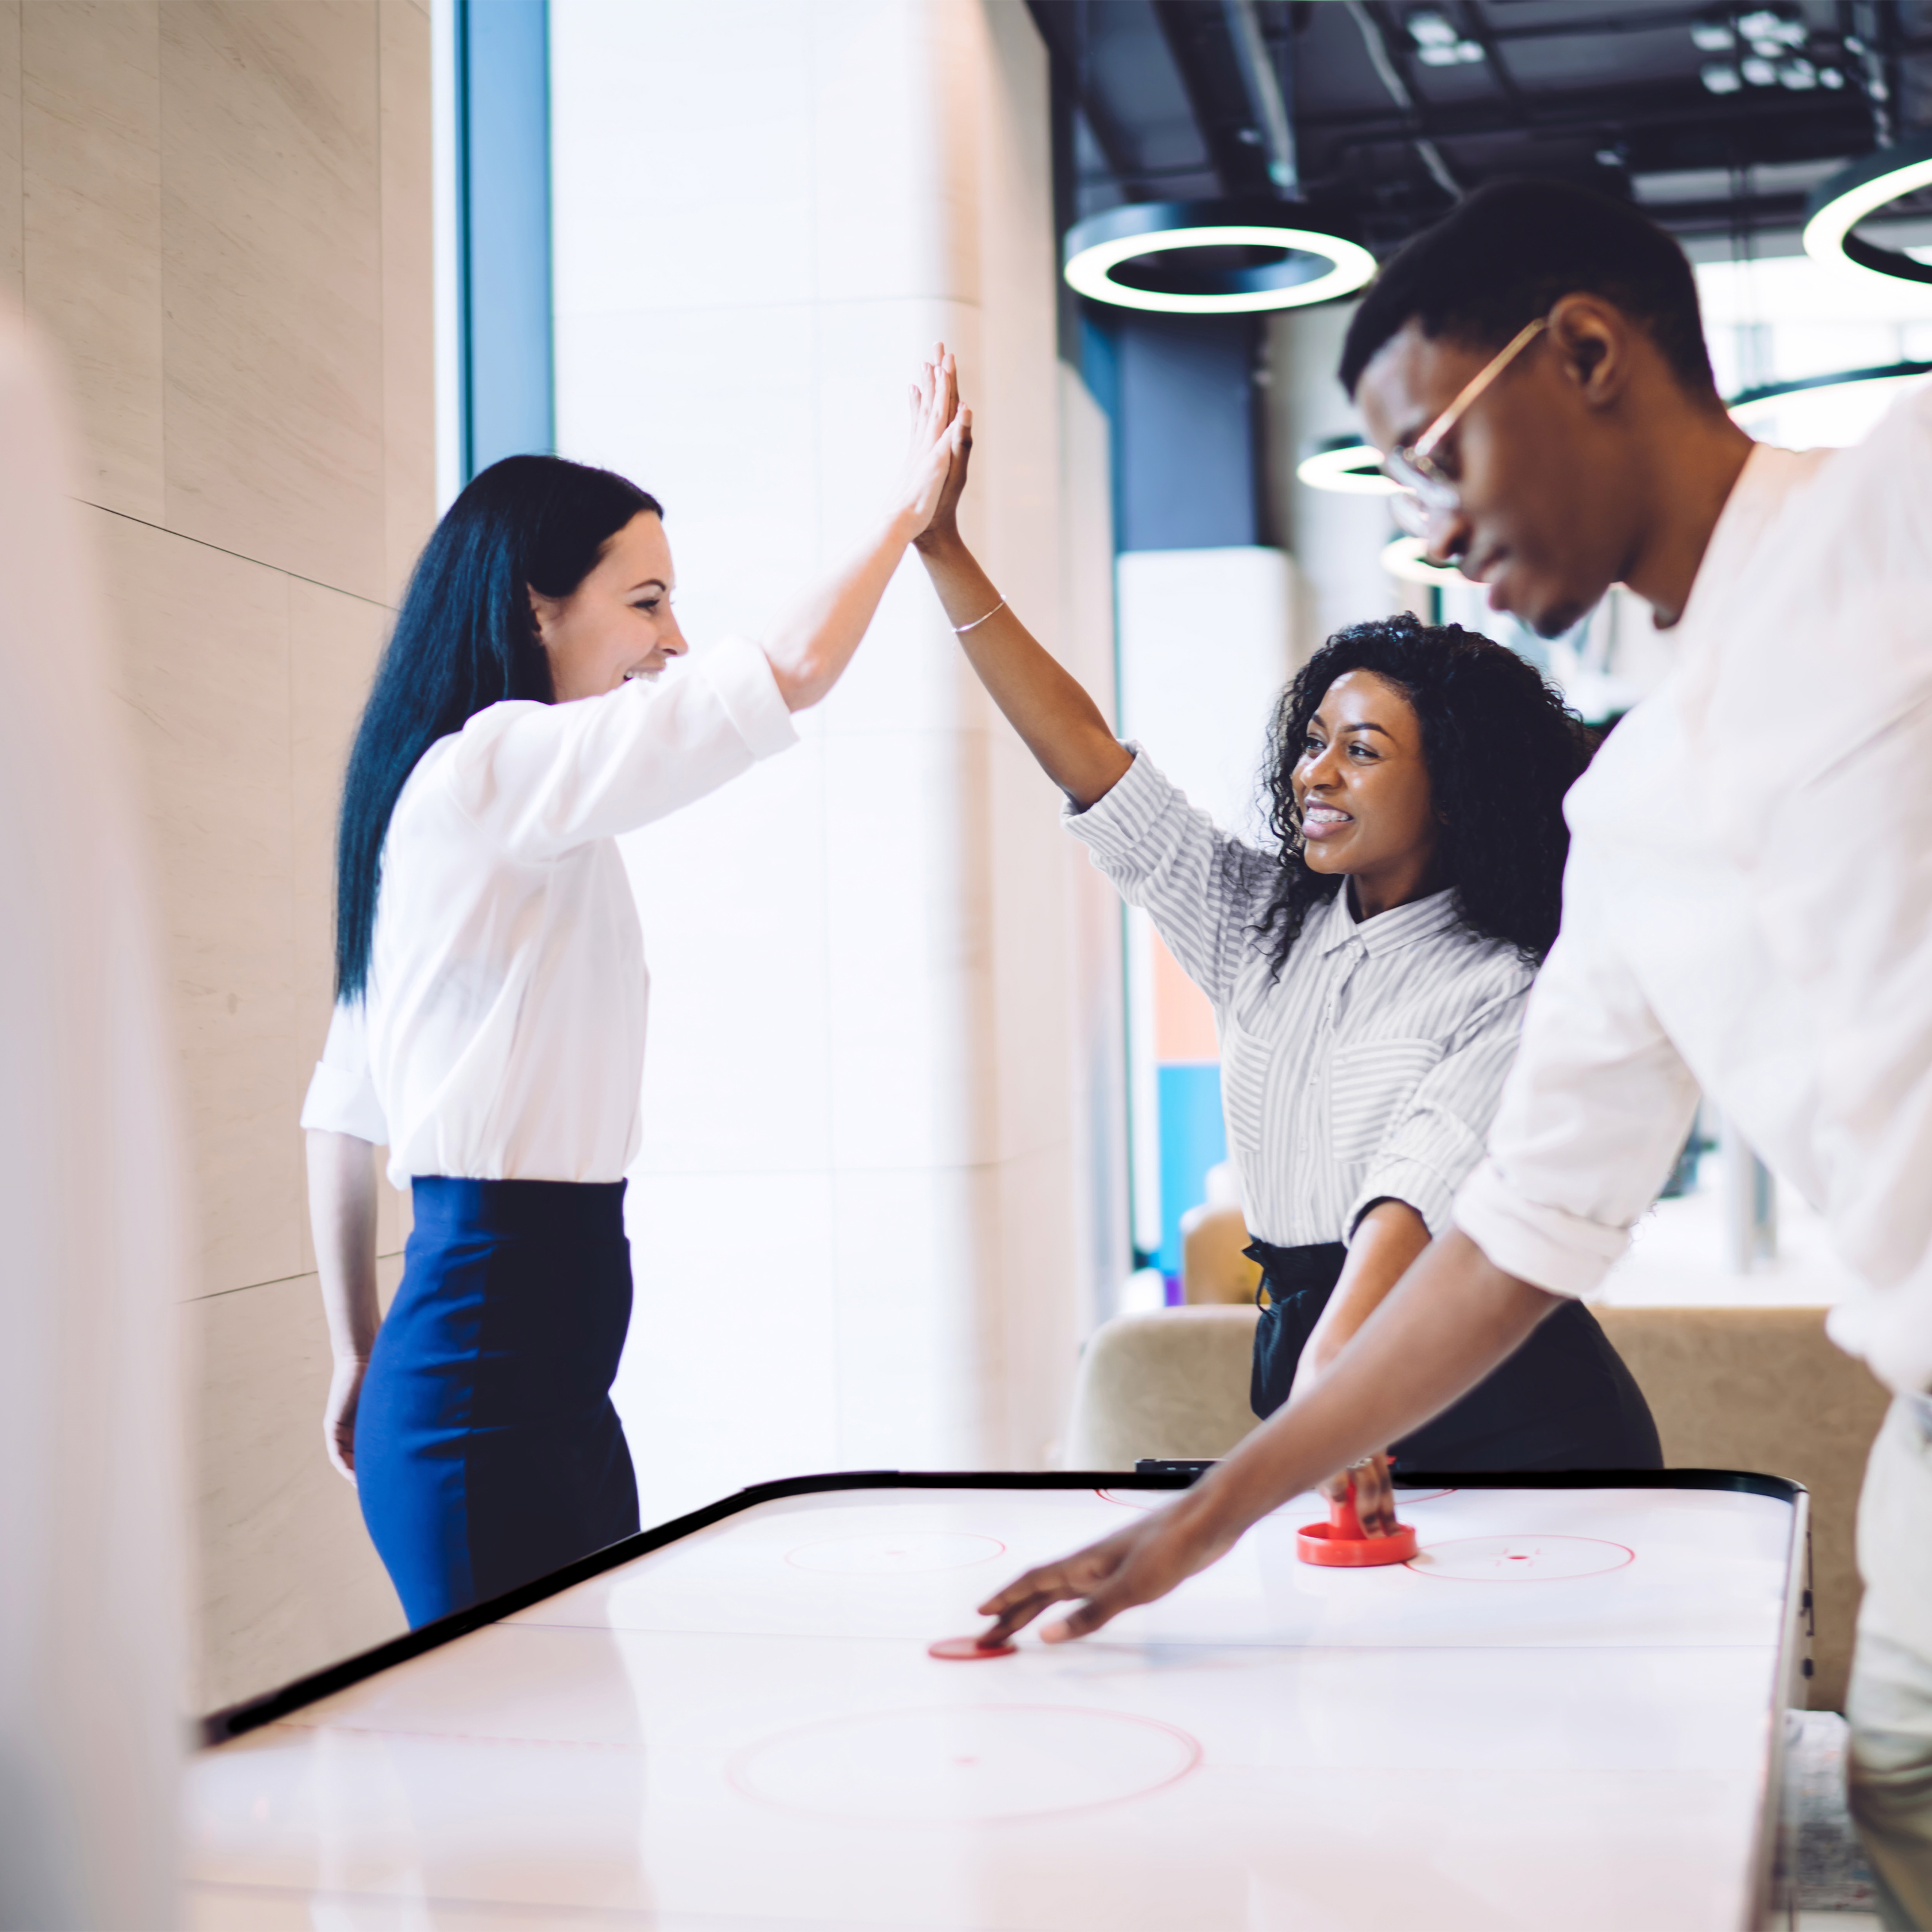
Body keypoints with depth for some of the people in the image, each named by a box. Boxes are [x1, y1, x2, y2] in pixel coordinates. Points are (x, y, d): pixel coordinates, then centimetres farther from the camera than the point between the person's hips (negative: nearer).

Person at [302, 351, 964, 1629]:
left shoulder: (453, 798, 18)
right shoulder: (504, 765, -11)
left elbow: (343, 1111, 20)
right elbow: (796, 670, -18)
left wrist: (362, 1360, 24)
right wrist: (909, 511, -1)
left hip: (547, 1384, 10)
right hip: (489, 1393, -10)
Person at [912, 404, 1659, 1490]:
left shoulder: (1510, 991, -7)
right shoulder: (1261, 925, 11)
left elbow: (1418, 1195, -23)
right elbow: (1088, 757, 7)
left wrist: (1326, 1380, -39)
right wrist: (941, 546, 3)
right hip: (1312, 1362, 5)